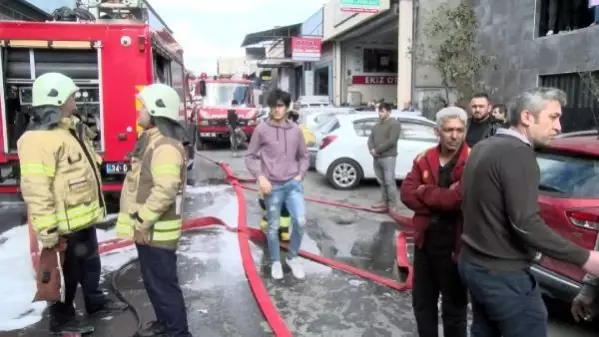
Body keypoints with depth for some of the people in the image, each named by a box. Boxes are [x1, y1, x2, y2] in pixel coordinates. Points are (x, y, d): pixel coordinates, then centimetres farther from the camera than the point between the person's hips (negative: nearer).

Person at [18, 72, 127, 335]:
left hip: (84, 217, 10)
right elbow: (35, 189, -28)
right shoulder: (39, 138, -22)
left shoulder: (67, 131, 13)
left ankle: (95, 301, 43)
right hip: (65, 224, -10)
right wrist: (47, 229, -27)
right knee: (67, 273, 6)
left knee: (91, 263, 24)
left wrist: (94, 208, 25)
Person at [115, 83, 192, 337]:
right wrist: (140, 222, 19)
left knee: (163, 283, 1)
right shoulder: (151, 140, 13)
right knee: (153, 281, 22)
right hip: (148, 228, 11)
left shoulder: (165, 146, -22)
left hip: (155, 230, -11)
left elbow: (165, 190, -29)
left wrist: (142, 223, -22)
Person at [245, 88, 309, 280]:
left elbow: (303, 156, 17)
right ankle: (275, 262, 28)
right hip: (272, 186, -2)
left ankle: (293, 257, 13)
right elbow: (250, 156, 2)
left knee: (300, 221, -11)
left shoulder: (295, 131, 6)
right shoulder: (262, 130, -2)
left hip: (293, 184, 2)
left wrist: (300, 174, 2)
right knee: (273, 227, 6)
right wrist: (260, 177, -9)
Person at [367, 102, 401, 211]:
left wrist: (377, 150, -15)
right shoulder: (377, 125, 20)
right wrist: (371, 149, -7)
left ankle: (393, 204, -3)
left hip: (388, 157, -7)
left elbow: (391, 141, -16)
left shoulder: (394, 124, -6)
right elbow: (370, 138, 14)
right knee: (382, 182, 11)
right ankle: (385, 201, 20)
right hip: (376, 158, 8)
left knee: (389, 181, -8)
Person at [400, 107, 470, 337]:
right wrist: (442, 201, -17)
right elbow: (406, 194, -6)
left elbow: (461, 198, -26)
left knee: (454, 306, 12)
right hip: (424, 239, 5)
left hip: (454, 244, -5)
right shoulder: (424, 159, 4)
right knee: (422, 301, 19)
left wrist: (424, 192, -13)